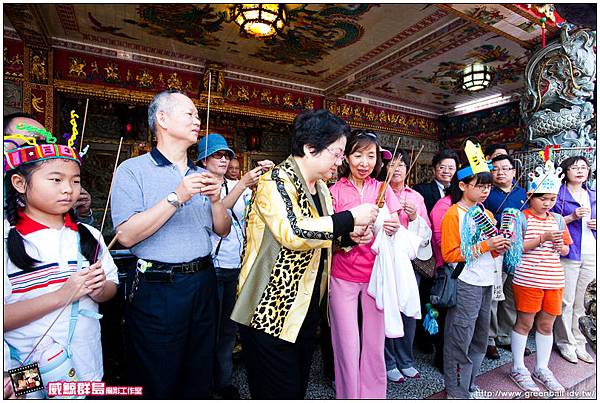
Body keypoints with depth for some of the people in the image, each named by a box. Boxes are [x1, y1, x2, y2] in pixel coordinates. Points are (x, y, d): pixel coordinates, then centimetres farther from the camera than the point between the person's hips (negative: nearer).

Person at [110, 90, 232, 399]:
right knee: (157, 386, 12)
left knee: (199, 380, 20)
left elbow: (223, 231, 9)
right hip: (157, 288, -5)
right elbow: (127, 236, -17)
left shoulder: (201, 175, 10)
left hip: (203, 282, 5)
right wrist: (176, 198, -22)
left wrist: (216, 200, -9)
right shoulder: (133, 170, -6)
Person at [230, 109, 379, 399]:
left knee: (299, 386, 21)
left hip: (307, 308, 8)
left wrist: (349, 235, 2)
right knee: (281, 392, 5)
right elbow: (294, 233, -30)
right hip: (272, 311, -8)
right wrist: (350, 218, -22)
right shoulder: (275, 180, -15)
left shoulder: (320, 187, 10)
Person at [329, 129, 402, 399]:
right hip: (343, 276, -1)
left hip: (376, 275, 2)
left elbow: (397, 229, 3)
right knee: (347, 345, 6)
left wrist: (394, 228, -21)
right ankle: (348, 396, 28)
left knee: (374, 343, 10)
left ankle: (374, 395, 32)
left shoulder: (383, 189, 5)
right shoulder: (335, 191, -2)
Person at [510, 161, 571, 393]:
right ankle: (518, 368, 21)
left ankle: (542, 369, 31)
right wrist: (542, 239, -20)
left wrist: (559, 246, -6)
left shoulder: (557, 219, 10)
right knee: (524, 323, 6)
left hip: (554, 279, 6)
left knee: (546, 324, 15)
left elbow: (566, 250, 16)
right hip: (528, 279, -5)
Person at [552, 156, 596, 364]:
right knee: (566, 301, -1)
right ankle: (565, 343, 13)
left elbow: (593, 222, 23)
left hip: (591, 255, 5)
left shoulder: (593, 196, 17)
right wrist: (572, 217, -17)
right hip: (568, 253, -5)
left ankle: (578, 341, 22)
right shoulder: (558, 193, -2)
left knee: (580, 302, 10)